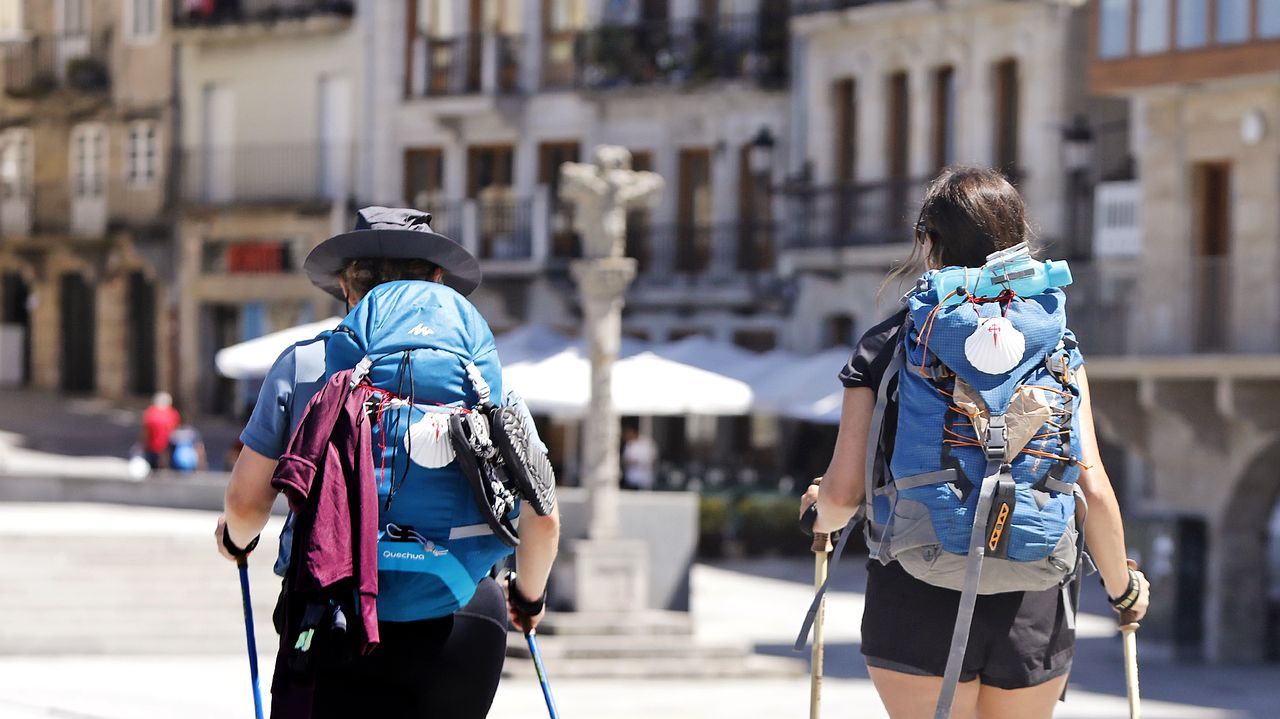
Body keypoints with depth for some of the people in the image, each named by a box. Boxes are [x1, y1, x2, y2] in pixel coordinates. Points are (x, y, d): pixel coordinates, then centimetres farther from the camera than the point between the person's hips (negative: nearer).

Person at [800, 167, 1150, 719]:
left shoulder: (884, 346, 0)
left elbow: (843, 493, -3)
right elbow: (1093, 488, -3)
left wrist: (822, 516, 21)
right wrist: (1122, 586, 13)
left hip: (918, 608, -2)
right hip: (1034, 611, 2)